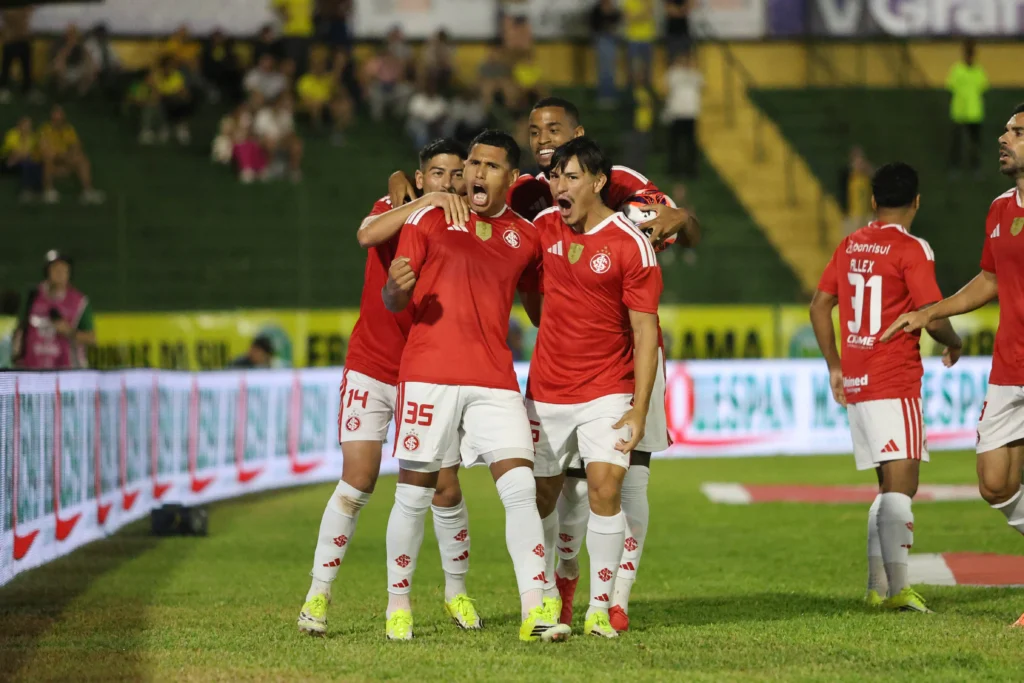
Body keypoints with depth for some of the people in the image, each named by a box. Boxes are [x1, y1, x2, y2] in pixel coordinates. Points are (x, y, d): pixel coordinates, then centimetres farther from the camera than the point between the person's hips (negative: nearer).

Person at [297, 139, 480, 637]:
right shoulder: (394, 209, -3)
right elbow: (367, 235, -27)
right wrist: (425, 203, -35)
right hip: (372, 368, -2)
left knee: (445, 489, 0)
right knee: (357, 481, -11)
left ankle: (456, 592, 21)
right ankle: (319, 594, -4)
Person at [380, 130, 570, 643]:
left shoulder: (525, 237, 13)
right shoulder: (429, 220, 5)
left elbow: (537, 298, 28)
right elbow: (393, 303, 3)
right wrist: (397, 288, -20)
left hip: (494, 380, 2)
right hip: (429, 373, -2)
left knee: (521, 490, -10)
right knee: (414, 494, 2)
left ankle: (534, 613, -13)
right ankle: (398, 606, 18)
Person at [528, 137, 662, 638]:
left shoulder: (630, 245, -11)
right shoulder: (544, 227, 2)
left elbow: (645, 332, -11)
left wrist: (639, 410, -15)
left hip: (606, 392, -4)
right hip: (546, 390, 4)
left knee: (605, 488, -17)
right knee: (540, 495, 7)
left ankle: (600, 608, -7)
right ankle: (547, 598, 25)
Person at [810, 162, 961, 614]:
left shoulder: (850, 246, 12)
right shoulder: (912, 250, -9)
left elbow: (819, 306, 16)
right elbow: (933, 317, -14)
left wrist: (835, 366, 22)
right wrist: (954, 345, 7)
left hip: (855, 384, 7)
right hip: (895, 384, -7)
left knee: (891, 485, 15)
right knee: (900, 482, -12)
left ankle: (877, 587, 13)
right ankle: (897, 587, -22)